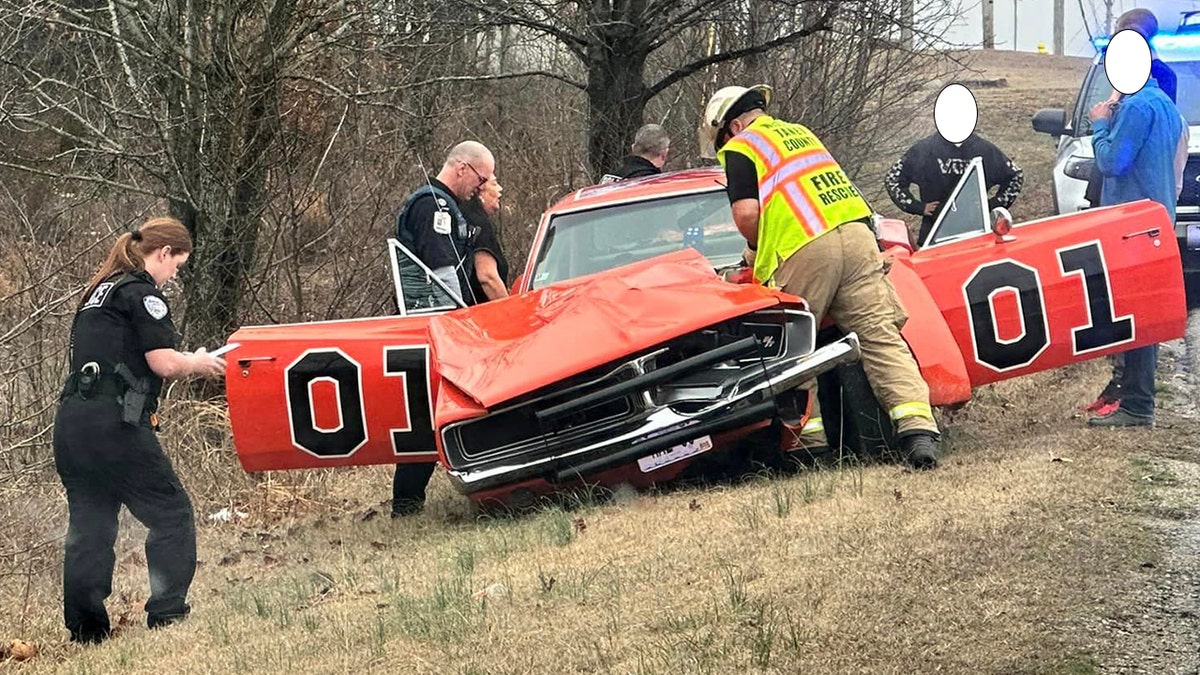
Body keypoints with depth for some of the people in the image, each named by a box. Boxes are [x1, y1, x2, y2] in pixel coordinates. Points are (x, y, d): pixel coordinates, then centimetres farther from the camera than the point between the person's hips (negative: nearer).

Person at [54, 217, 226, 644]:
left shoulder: (99, 291, 22)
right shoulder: (141, 292, -4)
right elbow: (163, 362, -11)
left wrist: (185, 363, 20)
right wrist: (199, 364, 8)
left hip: (71, 420, 9)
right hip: (113, 423, -9)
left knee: (89, 525, 9)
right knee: (170, 515, 0)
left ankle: (86, 630, 9)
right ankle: (167, 615, -3)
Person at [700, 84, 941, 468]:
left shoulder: (739, 148, 8)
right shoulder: (801, 133, 31)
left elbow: (746, 213, -5)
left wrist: (758, 248, 14)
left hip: (804, 251, -6)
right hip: (857, 232, 6)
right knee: (881, 337, -3)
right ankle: (919, 428, -16)